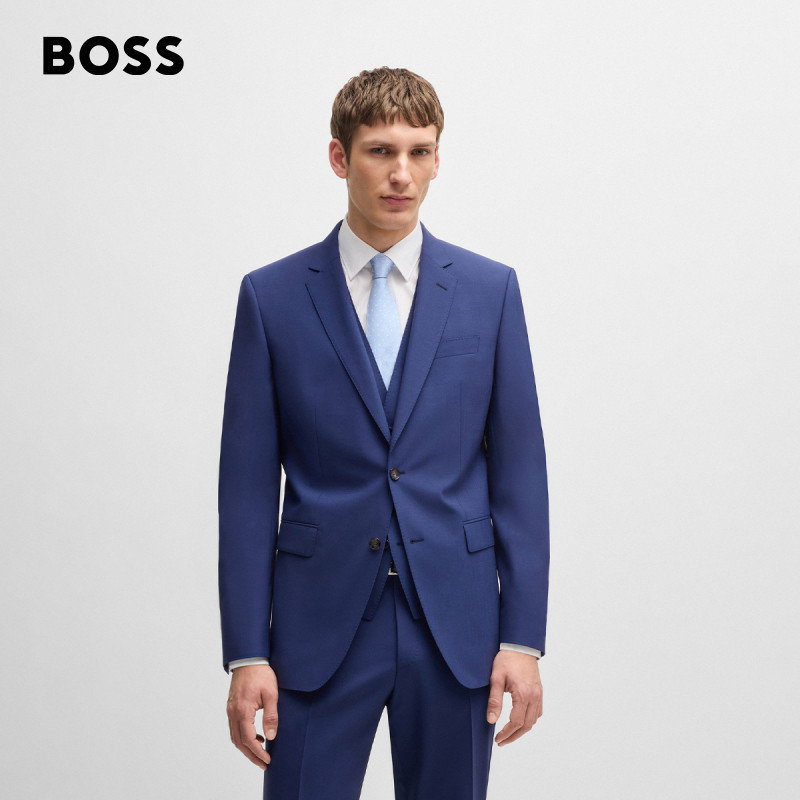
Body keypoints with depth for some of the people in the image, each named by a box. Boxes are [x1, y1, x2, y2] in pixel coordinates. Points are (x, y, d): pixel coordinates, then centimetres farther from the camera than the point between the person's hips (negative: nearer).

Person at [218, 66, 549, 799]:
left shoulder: (490, 290, 3)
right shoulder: (272, 296, 1)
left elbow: (520, 471, 3)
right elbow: (248, 483, 0)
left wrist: (524, 636, -2)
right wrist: (246, 653, -4)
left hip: (455, 626, 1)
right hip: (320, 625, -1)